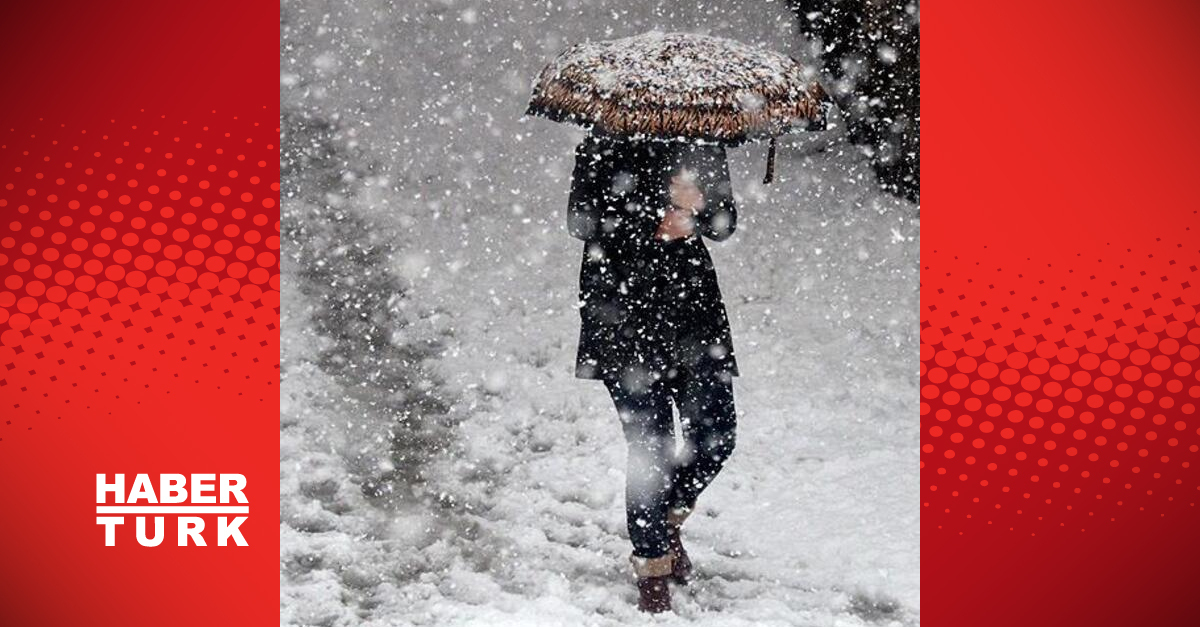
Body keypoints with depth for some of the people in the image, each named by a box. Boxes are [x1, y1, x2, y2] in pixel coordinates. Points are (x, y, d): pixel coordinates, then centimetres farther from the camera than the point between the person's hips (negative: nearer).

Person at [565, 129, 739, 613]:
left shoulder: (703, 145, 10)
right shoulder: (607, 145, -2)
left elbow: (724, 224, 9)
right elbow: (581, 221, -7)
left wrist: (697, 206, -13)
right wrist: (656, 225, -16)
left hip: (693, 301, 4)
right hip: (624, 307, -4)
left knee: (716, 437, 0)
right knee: (650, 445, -5)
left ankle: (667, 520, 29)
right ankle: (652, 564, 13)